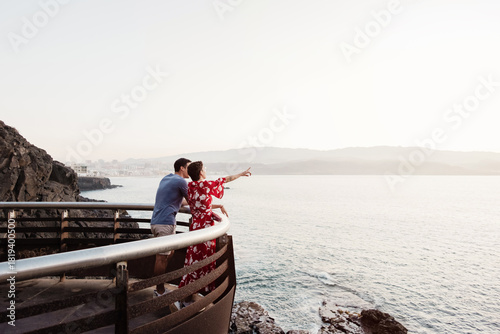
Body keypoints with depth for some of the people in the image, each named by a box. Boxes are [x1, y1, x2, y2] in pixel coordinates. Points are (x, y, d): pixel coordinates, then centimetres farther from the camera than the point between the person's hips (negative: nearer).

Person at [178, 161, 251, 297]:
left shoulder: (190, 187, 6)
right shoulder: (205, 185, -15)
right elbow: (226, 179, -2)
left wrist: (219, 206, 13)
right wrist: (242, 174, 12)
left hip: (195, 226, 8)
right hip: (205, 227, -8)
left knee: (194, 260, 15)